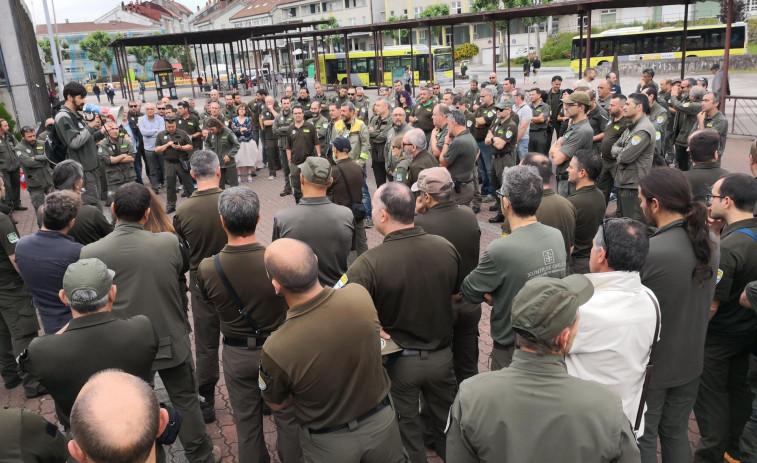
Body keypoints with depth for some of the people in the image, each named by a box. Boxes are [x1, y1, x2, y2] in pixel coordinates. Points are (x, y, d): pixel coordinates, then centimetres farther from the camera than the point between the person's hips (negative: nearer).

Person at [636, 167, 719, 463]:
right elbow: (704, 298, 9)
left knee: (643, 438, 13)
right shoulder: (711, 242, -5)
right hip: (690, 360, 6)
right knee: (676, 433, 23)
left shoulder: (647, 252, -29)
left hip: (650, 364, -6)